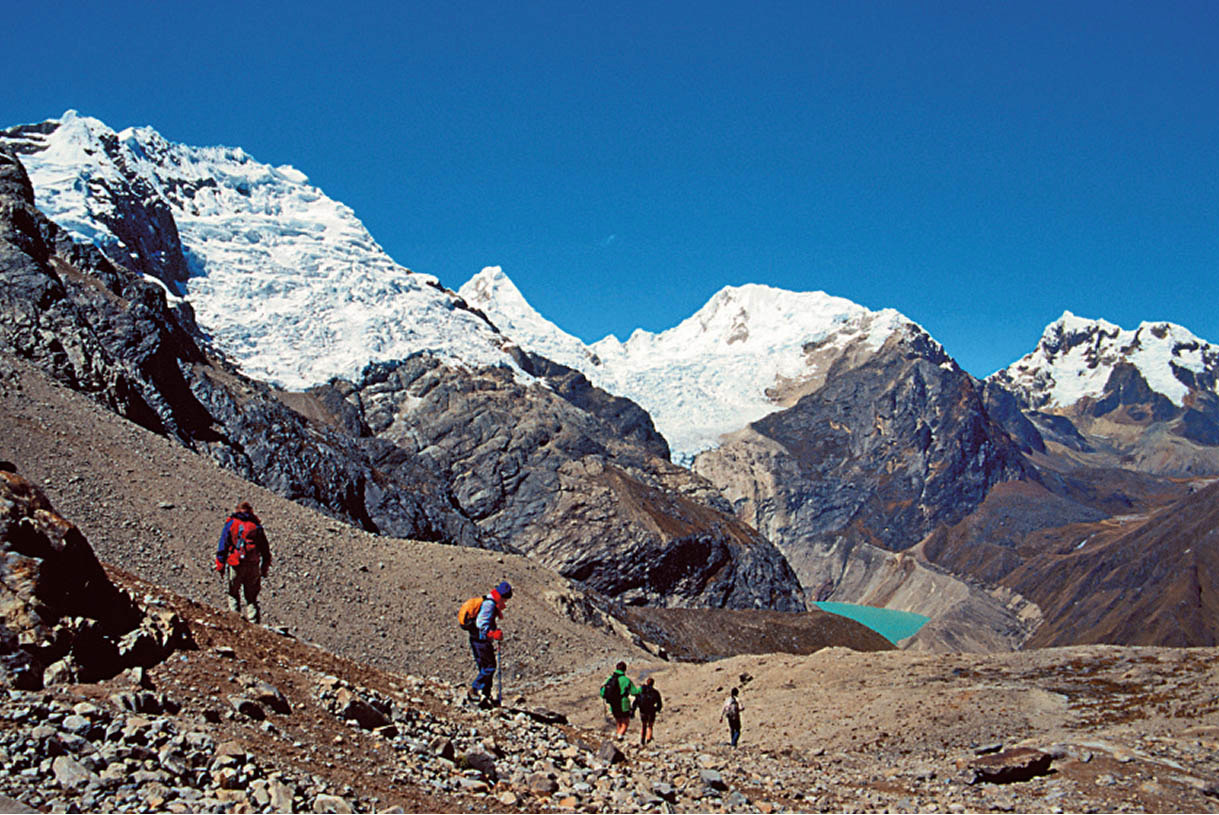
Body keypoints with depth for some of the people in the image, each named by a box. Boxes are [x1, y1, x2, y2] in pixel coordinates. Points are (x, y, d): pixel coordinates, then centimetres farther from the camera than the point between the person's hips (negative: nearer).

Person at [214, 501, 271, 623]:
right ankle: (253, 622, 0)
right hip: (253, 565, 2)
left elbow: (222, 545, 0)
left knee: (233, 594, 15)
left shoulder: (231, 523, 4)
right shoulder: (256, 525, 9)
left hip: (236, 565, -2)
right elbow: (265, 549, 9)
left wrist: (220, 565, 3)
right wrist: (265, 567, 15)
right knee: (252, 597, 9)